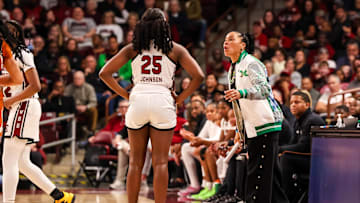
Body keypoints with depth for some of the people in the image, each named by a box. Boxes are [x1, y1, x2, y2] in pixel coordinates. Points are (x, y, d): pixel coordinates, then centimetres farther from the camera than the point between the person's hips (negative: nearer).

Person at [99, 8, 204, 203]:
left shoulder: (133, 48, 9)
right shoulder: (175, 49, 6)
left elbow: (105, 73, 5)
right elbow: (198, 76, -1)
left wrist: (125, 94, 9)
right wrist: (180, 98, 6)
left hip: (137, 101, 2)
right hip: (163, 101, -1)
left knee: (136, 161, 9)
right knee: (160, 162, -1)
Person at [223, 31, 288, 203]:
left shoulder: (251, 64, -8)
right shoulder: (233, 70, 20)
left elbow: (264, 89, -24)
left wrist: (241, 93, -40)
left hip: (266, 124, -9)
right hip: (252, 127, 9)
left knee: (258, 172, -11)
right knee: (270, 171, 11)